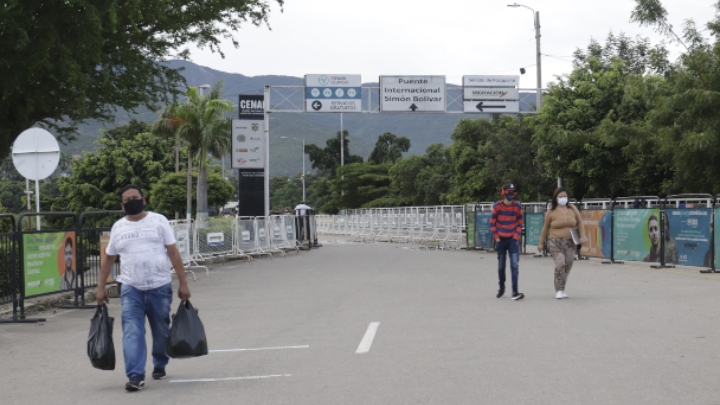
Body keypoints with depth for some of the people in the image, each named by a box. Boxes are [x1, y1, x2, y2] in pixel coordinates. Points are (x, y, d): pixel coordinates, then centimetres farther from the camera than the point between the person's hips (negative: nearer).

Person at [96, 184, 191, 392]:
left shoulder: (158, 221, 1)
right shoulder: (118, 227, 8)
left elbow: (173, 252, -1)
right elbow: (108, 258, 16)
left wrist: (183, 283, -6)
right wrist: (101, 287, 11)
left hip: (160, 287, -1)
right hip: (131, 289, 1)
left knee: (161, 332, 11)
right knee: (132, 333, -10)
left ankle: (160, 366, 32)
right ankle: (135, 376, -13)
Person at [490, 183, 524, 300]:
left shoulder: (517, 206, -1)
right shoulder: (497, 206, -4)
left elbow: (520, 223, 6)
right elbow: (492, 223, 0)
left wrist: (516, 236, -4)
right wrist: (496, 238, -4)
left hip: (513, 239, 0)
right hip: (501, 240, 0)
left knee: (515, 264, -12)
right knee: (501, 266, 11)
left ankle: (515, 292, -16)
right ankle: (501, 288, 29)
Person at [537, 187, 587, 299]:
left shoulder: (572, 209, 5)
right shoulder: (551, 211, -2)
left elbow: (580, 223, 11)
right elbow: (545, 228, 5)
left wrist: (582, 236, -3)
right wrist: (541, 243, 9)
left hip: (570, 243, 4)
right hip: (555, 242, -4)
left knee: (568, 266, 6)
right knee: (560, 264, -18)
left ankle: (561, 290, 21)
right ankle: (559, 291, -9)